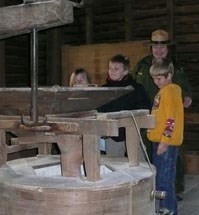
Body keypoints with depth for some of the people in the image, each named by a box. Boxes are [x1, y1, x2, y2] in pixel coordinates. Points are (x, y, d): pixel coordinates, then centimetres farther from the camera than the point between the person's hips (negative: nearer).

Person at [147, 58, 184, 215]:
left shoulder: (170, 91, -14)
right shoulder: (164, 91, 14)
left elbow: (171, 119, -21)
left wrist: (165, 141, -22)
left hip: (167, 142, -10)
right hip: (160, 140, 10)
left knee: (165, 178, -3)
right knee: (160, 177, 16)